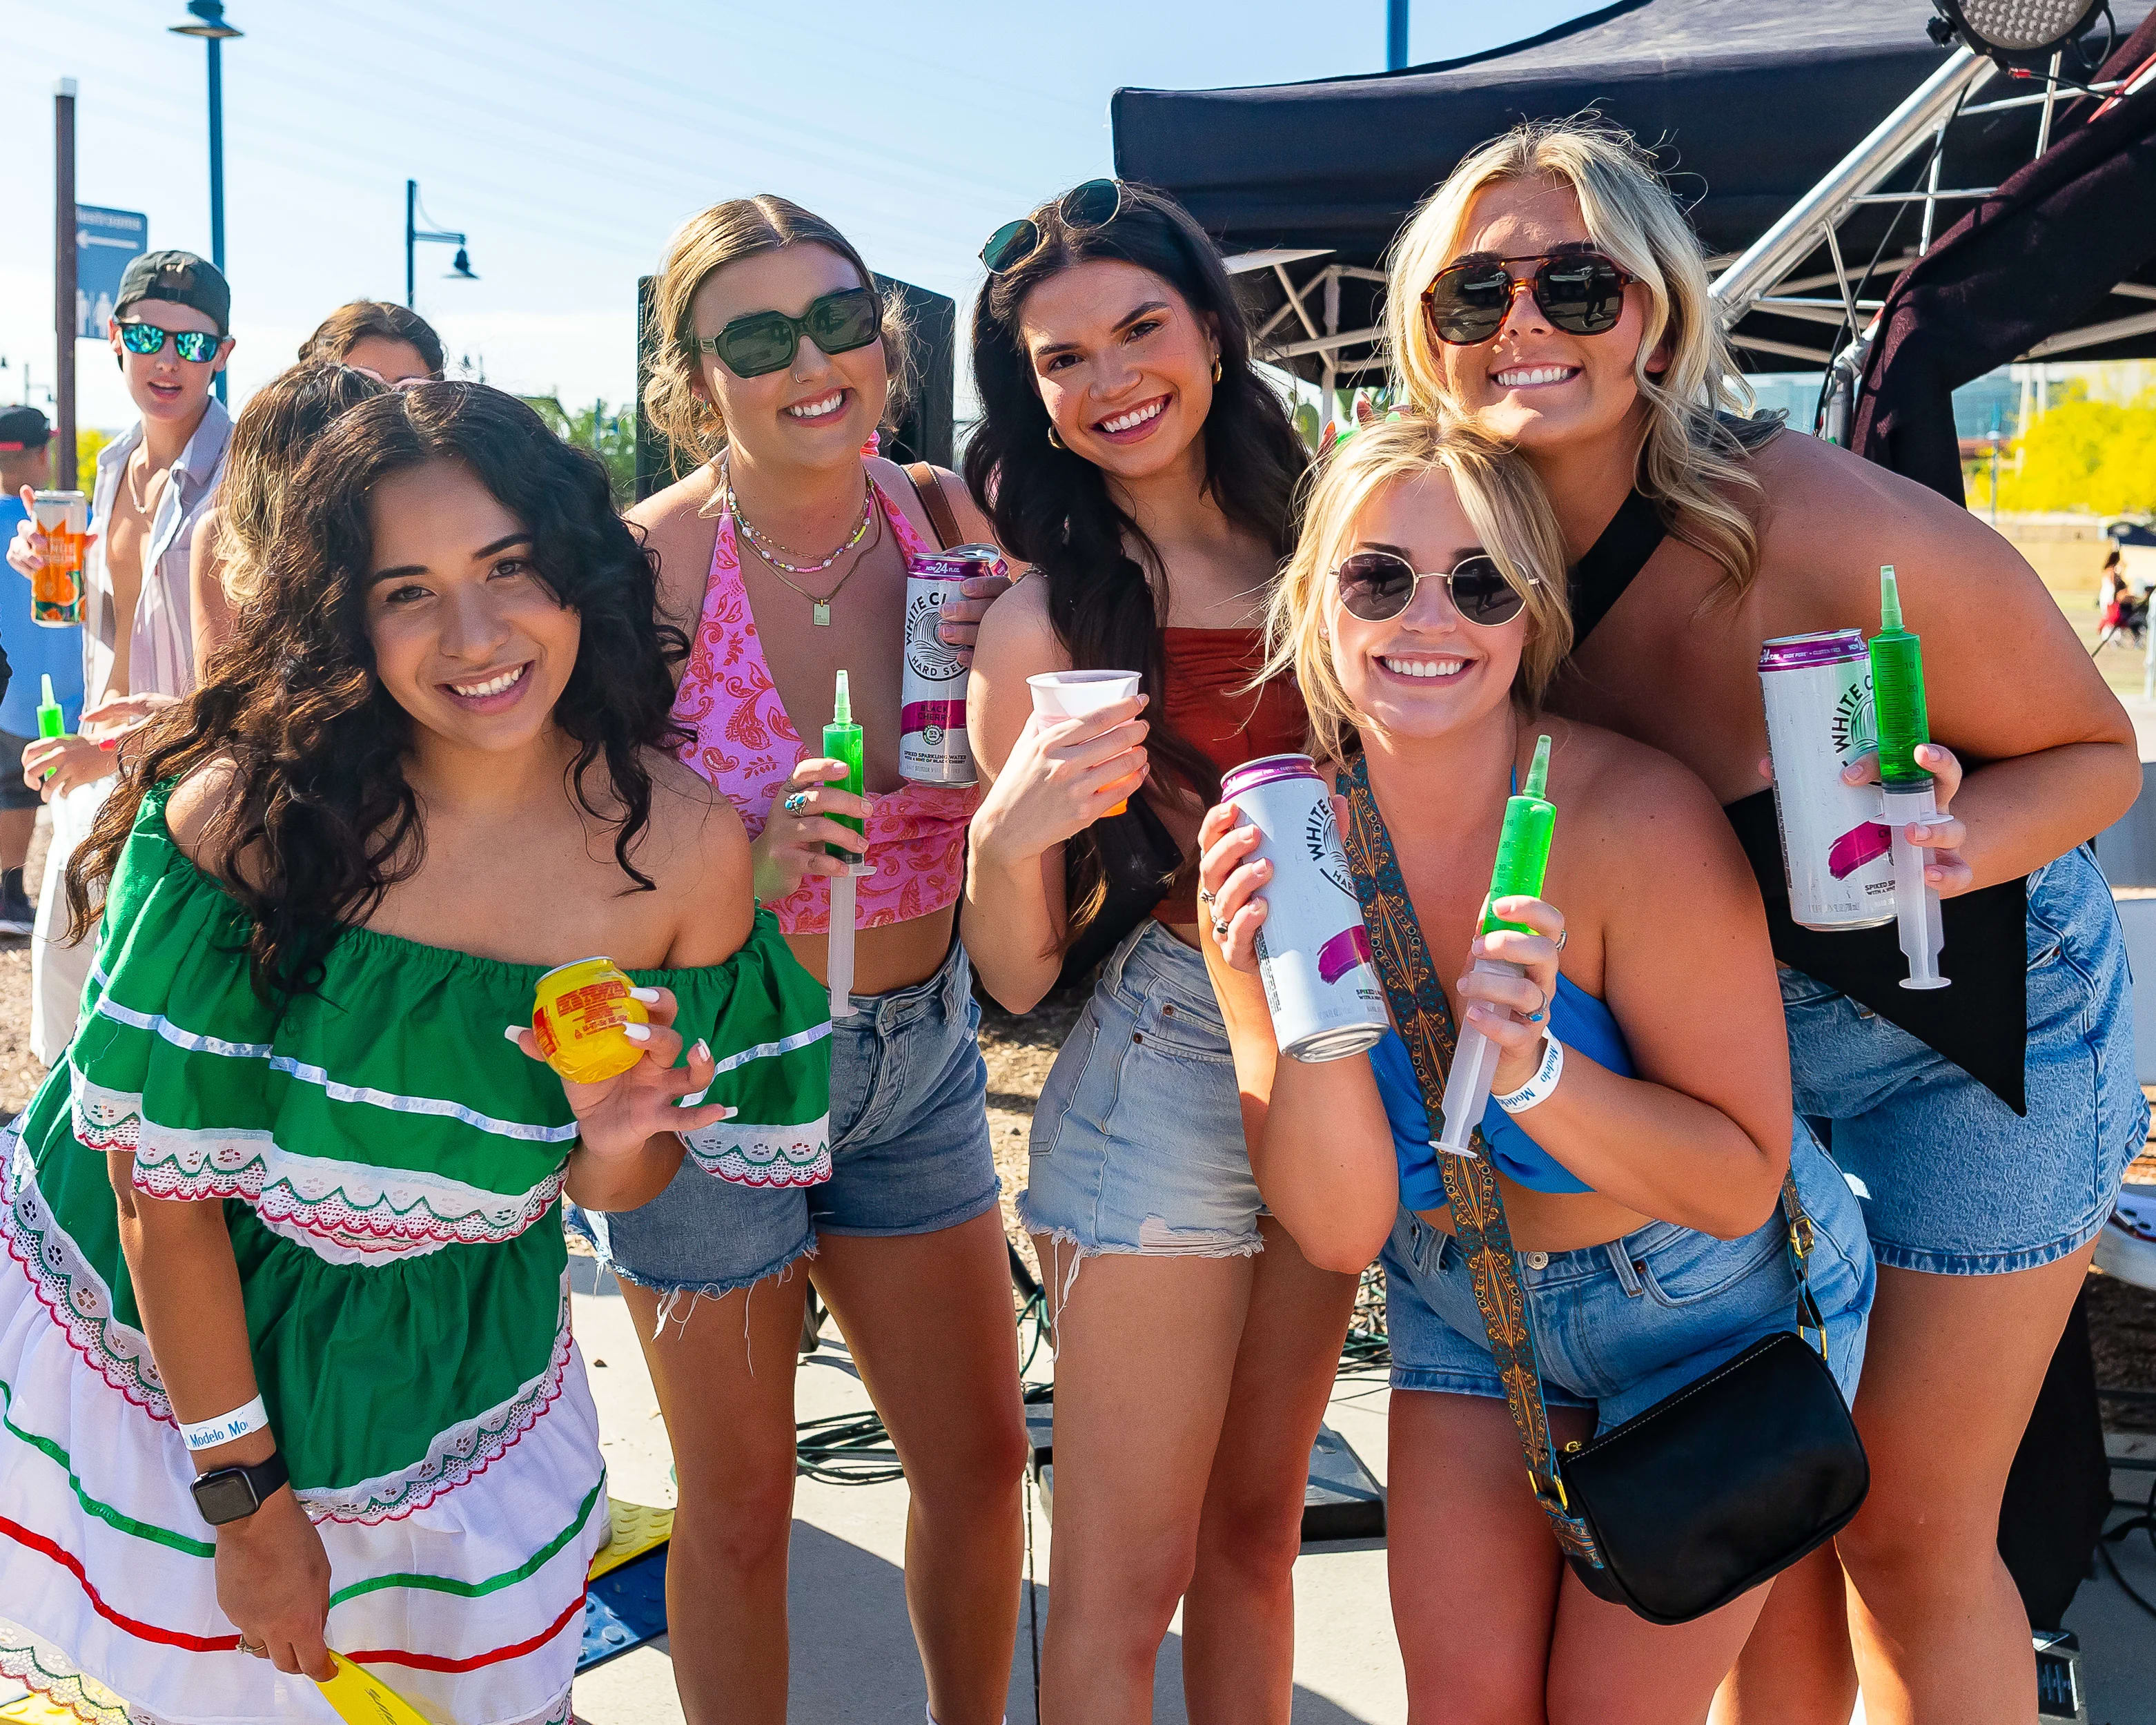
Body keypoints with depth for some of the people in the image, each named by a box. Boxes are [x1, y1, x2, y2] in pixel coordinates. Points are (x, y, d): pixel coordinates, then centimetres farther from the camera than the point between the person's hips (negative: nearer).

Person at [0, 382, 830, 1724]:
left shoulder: (685, 846, -17)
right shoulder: (247, 811, -26)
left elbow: (607, 1189, -3)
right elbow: (163, 1189, -18)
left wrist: (620, 1137, -26)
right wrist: (245, 1495, -13)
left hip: (458, 1366, 2)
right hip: (170, 1348, -2)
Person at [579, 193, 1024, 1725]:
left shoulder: (946, 521, -4)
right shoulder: (647, 562, -17)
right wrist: (748, 869, -30)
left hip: (917, 1048, 5)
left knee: (981, 1457, 16)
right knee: (740, 1508, 11)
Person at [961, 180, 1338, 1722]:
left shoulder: (1315, 546, 5)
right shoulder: (1044, 621, -7)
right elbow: (1018, 975, -7)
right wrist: (1007, 832, -24)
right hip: (1162, 1075, -4)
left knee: (1257, 1522, 19)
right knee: (1124, 1587, 3)